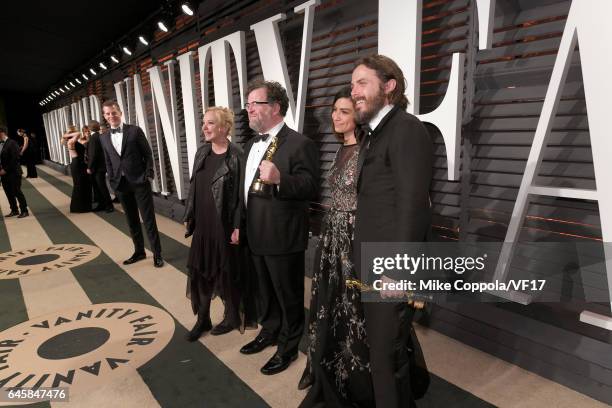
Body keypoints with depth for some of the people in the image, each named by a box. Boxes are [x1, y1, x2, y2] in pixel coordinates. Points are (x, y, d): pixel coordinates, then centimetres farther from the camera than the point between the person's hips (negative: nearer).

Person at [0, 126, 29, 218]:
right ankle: (14, 210, 20)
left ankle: (24, 211, 5)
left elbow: (15, 159, -16)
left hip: (13, 173, -7)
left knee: (17, 192, -3)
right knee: (9, 193, 11)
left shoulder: (12, 143, -11)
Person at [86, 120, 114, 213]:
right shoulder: (99, 136, 10)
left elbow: (93, 154, -20)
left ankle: (109, 205, 5)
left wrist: (89, 167, -14)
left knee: (101, 186, -2)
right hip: (100, 166, 9)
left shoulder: (93, 137, -17)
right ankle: (101, 204, 19)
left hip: (98, 167, -9)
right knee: (98, 186, 13)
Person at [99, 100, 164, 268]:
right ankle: (139, 251, 26)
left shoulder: (135, 131, -3)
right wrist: (113, 181, 6)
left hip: (140, 182, -4)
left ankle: (157, 254, 7)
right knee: (132, 221, 12)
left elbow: (148, 154, -2)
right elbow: (108, 162, 13)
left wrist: (148, 176, -8)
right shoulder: (103, 137, 9)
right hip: (121, 184, 4)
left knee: (148, 219, -1)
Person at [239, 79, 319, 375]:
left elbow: (311, 187, -22)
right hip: (256, 236, 8)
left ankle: (288, 347, 29)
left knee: (289, 295, 10)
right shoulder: (251, 145, 13)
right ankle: (269, 332, 45)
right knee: (265, 291, 24)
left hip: (283, 237, -8)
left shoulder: (299, 143, -15)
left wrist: (279, 179, -38)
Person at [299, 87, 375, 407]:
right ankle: (329, 380, 43)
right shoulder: (341, 151, 12)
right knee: (328, 308, 19)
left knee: (354, 312, 6)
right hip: (331, 236, 9)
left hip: (356, 240, -8)